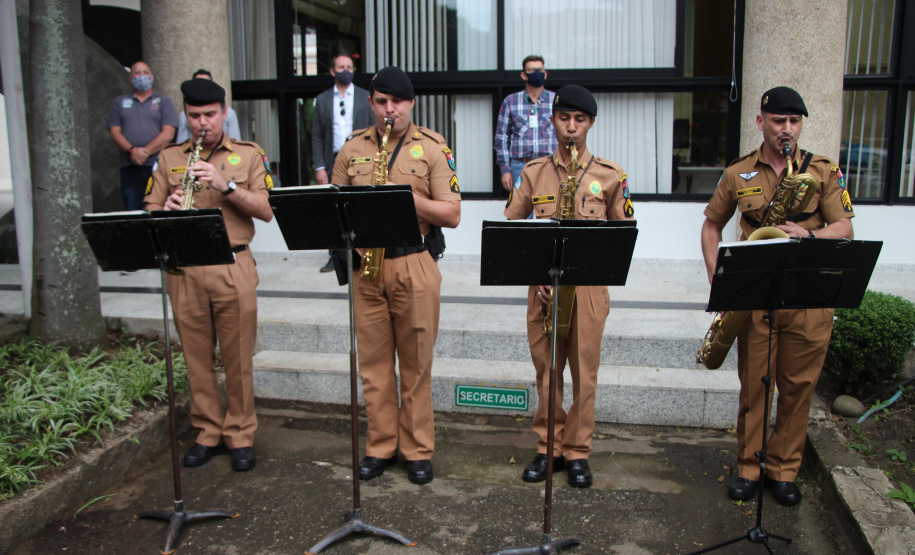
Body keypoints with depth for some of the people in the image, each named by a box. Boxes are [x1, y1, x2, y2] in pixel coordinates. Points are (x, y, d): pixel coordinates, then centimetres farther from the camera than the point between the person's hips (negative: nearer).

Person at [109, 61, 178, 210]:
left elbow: (168, 134, 0)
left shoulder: (164, 101, 14)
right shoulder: (120, 102, 21)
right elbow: (115, 132, 9)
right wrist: (131, 150, -10)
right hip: (130, 168, 2)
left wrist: (145, 151, -12)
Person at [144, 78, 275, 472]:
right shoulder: (168, 159, 12)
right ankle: (207, 432, 23)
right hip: (184, 270, 2)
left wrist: (225, 185, -16)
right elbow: (150, 212, 11)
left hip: (233, 268, -2)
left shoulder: (248, 155, 6)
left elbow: (267, 210, -3)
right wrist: (167, 209, -12)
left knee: (238, 357, 3)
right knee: (196, 356, 8)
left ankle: (240, 435, 17)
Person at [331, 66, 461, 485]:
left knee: (416, 363, 5)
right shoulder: (352, 148, 11)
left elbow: (451, 215, -3)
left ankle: (419, 451, 18)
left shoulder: (433, 147, 2)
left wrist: (408, 197, -16)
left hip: (414, 265, -2)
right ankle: (380, 448, 22)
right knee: (372, 362, 8)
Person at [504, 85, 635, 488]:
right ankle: (548, 448, 21)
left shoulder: (610, 175, 4)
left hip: (589, 282, -1)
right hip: (543, 283, 2)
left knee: (584, 370, 3)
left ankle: (577, 452, 17)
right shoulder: (534, 172, 8)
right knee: (545, 368, 7)